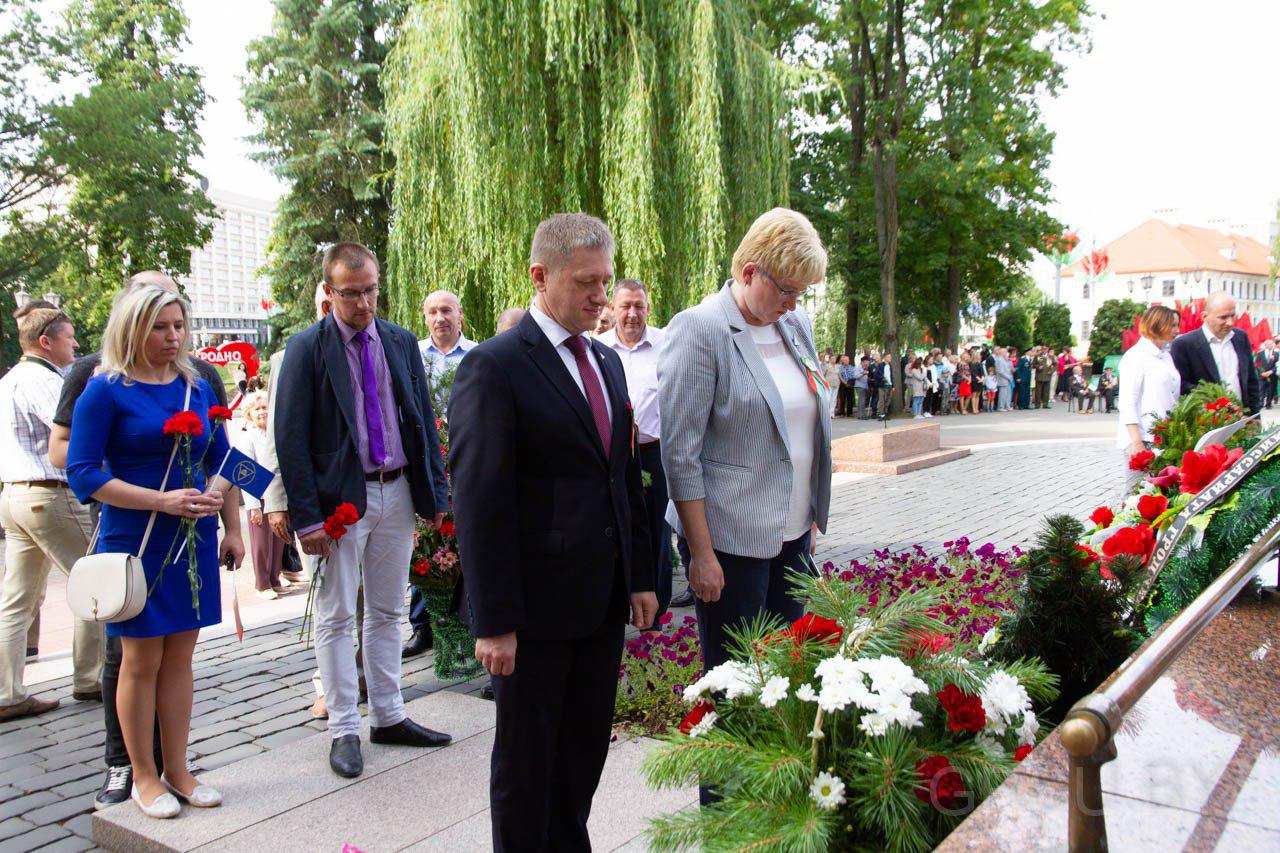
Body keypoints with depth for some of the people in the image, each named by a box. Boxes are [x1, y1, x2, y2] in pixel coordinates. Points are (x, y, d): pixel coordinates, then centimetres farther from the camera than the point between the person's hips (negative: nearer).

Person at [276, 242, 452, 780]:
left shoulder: (402, 343, 7)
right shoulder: (307, 348, -6)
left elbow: (423, 420, 11)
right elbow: (292, 438, -8)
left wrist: (436, 492, 6)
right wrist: (306, 515, -14)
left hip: (397, 493, 4)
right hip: (341, 496, -4)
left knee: (387, 612, 14)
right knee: (336, 618, 5)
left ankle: (388, 717, 26)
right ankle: (343, 729, 15)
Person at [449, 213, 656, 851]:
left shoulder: (607, 362, 11)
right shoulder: (494, 366, -13)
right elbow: (478, 502, -16)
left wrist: (640, 576, 12)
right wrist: (493, 621, -17)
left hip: (603, 600, 7)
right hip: (536, 605, -7)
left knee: (586, 748, 18)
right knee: (526, 756, 10)